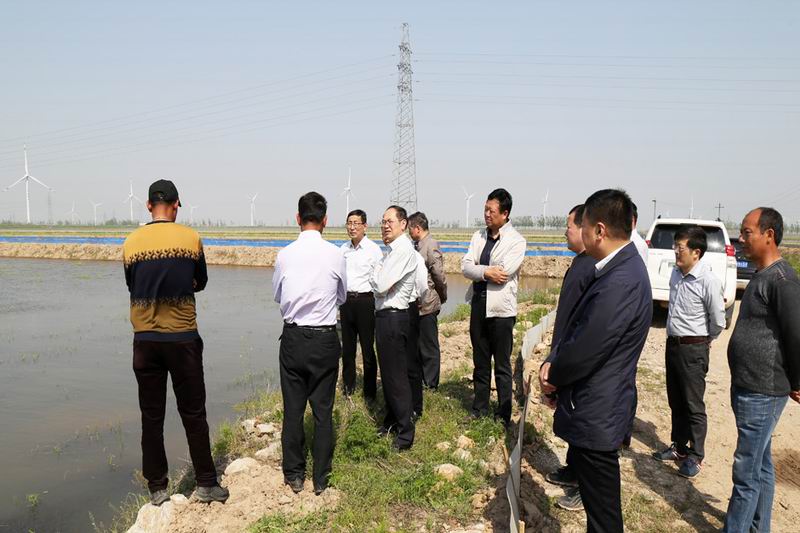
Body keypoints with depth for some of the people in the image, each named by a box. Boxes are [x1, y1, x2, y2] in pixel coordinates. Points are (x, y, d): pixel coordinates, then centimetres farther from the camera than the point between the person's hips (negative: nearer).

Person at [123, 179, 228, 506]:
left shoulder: (131, 242, -1)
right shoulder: (190, 238, -5)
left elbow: (133, 288, 9)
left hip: (145, 340, 2)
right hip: (183, 339, -2)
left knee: (151, 417, 12)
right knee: (193, 414, 9)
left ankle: (157, 488, 21)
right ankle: (206, 484, 17)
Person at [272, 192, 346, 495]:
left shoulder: (285, 255, -6)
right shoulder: (336, 255, -9)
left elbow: (277, 296, 10)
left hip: (293, 338, 1)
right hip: (325, 339, -1)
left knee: (293, 409, 12)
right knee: (323, 410, 9)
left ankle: (294, 475, 24)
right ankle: (320, 478, 18)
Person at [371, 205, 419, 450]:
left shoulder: (404, 250, -16)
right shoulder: (392, 250, 14)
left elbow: (381, 285, -21)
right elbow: (376, 283, 13)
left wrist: (377, 272, -2)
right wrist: (379, 280, -8)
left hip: (393, 317, -10)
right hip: (384, 316, 10)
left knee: (397, 376, -3)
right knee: (387, 372, 19)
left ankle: (405, 434, 7)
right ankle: (391, 421, 34)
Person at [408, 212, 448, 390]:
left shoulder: (431, 245, -14)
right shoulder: (418, 245, 12)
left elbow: (440, 275, -15)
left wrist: (442, 297, -4)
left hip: (427, 305, -9)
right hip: (416, 304, 9)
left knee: (429, 346, 3)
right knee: (417, 344, 17)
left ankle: (431, 384, 15)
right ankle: (419, 379, 30)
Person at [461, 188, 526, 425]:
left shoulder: (516, 241, -9)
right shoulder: (479, 236, 8)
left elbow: (502, 273, -21)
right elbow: (465, 267, -2)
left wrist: (477, 270, -8)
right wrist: (487, 272, -18)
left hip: (501, 310, -5)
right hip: (478, 306, 6)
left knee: (502, 367, 7)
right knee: (480, 363, 17)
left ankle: (503, 416, 21)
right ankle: (479, 410, 31)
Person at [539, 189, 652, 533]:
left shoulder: (621, 281, -27)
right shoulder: (621, 268, 6)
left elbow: (585, 350, -26)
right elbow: (579, 329, 11)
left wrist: (553, 375, -7)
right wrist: (554, 365, -1)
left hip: (595, 414, -10)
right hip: (596, 410, 10)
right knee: (598, 502, 26)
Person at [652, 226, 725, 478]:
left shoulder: (708, 281, -20)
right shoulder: (676, 273, 3)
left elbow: (718, 321, -12)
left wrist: (703, 341, 3)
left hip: (693, 349, -7)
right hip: (672, 344, 7)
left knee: (693, 406, 4)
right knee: (675, 401, 18)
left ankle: (695, 456, 19)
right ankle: (679, 447, 33)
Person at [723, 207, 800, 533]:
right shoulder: (761, 276, 12)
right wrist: (742, 384, 18)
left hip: (762, 393, -10)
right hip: (747, 387, 10)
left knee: (747, 471, 0)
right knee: (761, 466, 20)